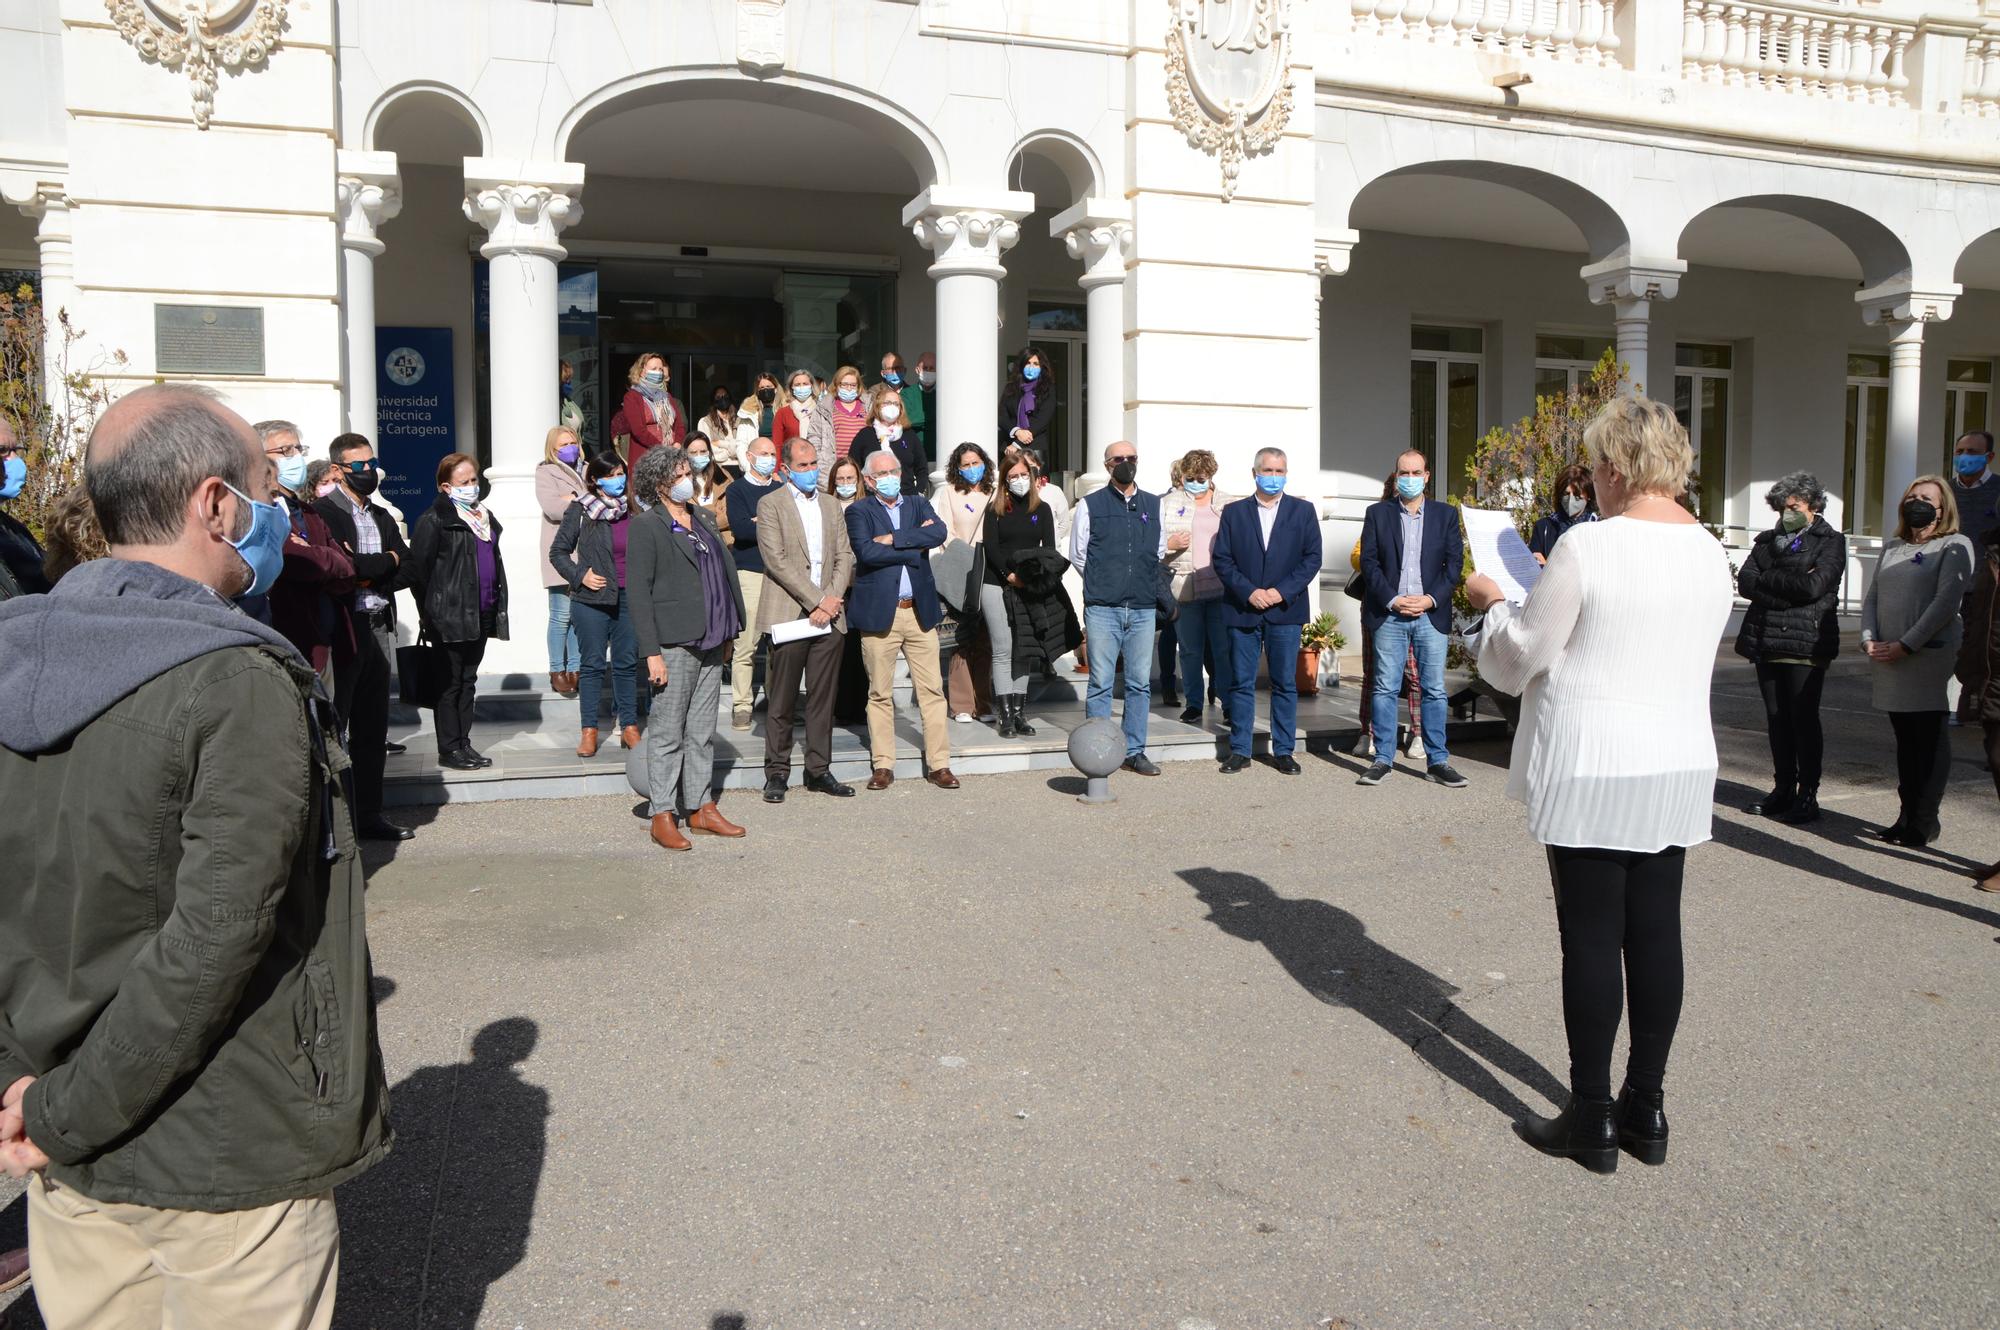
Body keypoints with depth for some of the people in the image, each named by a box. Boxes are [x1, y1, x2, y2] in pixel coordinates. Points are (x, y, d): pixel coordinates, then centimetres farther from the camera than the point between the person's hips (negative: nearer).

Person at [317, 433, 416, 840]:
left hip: (378, 629, 7)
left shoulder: (382, 517, 17)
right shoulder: (322, 512, -6)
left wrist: (365, 572, -8)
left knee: (373, 730, 12)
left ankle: (369, 816, 20)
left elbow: (407, 571, 8)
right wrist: (387, 560, -6)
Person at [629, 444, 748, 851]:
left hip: (710, 643, 7)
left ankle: (702, 809, 19)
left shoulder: (704, 520, 16)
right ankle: (663, 817, 5)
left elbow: (725, 572, 21)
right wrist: (651, 652, -16)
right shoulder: (647, 527, -5)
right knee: (667, 733, -1)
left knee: (702, 732, 12)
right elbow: (639, 593, -10)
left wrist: (729, 633, 15)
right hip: (673, 644, -7)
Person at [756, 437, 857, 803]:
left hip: (829, 618, 4)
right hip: (788, 615, -4)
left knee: (823, 698, 7)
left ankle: (819, 771, 15)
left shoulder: (832, 505, 16)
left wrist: (831, 600, -5)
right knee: (783, 701, 0)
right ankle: (777, 773, 10)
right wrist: (817, 601, -12)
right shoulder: (770, 504, 0)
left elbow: (844, 557, 11)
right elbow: (777, 561, -10)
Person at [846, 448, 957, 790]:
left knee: (932, 690, 3)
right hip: (878, 612, -3)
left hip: (920, 611, 3)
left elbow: (939, 532, -7)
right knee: (880, 694, 4)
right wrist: (914, 547, -9)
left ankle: (938, 764, 9)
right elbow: (865, 551, -16)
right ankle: (883, 765, 14)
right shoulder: (859, 511, 2)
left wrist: (894, 539, -13)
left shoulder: (917, 504, 13)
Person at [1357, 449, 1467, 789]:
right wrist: (1392, 600, -10)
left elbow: (1455, 563, 5)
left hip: (1431, 614, 1)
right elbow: (1369, 562, 1)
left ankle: (1438, 761, 8)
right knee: (1385, 688, 1)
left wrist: (1431, 599, -9)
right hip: (1389, 614, -1)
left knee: (1434, 690, 2)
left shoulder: (1446, 515, 9)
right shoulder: (1377, 514, 7)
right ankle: (1383, 759, 7)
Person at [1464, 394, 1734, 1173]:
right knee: (1656, 931, 12)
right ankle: (1646, 1106, 23)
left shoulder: (1587, 547, -15)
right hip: (1679, 766, 6)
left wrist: (1492, 603, 12)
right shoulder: (1710, 553, 5)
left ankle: (1592, 1119, 11)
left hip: (1591, 770, -6)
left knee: (1591, 937, 2)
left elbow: (1520, 657, -8)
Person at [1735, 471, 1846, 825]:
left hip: (1805, 644, -5)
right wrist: (1790, 585, -8)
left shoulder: (1830, 541, 2)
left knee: (1804, 719, -3)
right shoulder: (1767, 540, 17)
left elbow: (1814, 586, -14)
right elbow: (1744, 582, 2)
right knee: (1776, 719, 8)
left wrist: (1767, 578, -5)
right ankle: (1783, 789, 16)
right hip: (1766, 641, 5)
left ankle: (1807, 794, 4)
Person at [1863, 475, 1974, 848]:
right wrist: (1869, 639, -1)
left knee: (1929, 742, -2)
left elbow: (1946, 601, -11)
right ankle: (1908, 815, 16)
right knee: (1905, 740, 10)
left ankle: (1923, 823, 3)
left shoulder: (1955, 546, -1)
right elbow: (1872, 597, 16)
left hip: (1930, 657, -6)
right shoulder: (1892, 548, 18)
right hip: (1888, 660, 6)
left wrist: (1906, 645, -16)